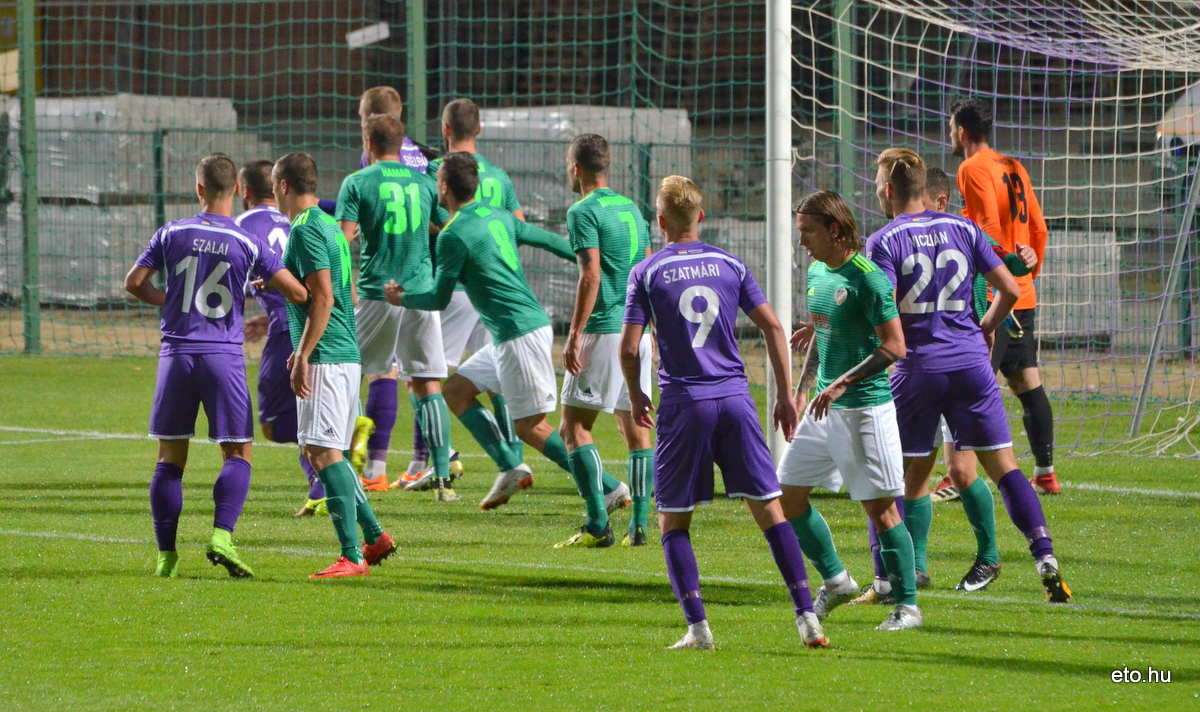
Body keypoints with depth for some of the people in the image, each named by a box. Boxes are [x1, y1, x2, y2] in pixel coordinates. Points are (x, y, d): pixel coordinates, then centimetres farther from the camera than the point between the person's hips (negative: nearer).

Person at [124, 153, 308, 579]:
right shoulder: (247, 244, -3)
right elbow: (298, 293, -4)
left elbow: (134, 283, 4)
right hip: (224, 356, -2)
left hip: (176, 353, 2)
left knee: (170, 457, 9)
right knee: (237, 454, 6)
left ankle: (166, 554, 7)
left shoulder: (172, 235, 1)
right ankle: (222, 536, -15)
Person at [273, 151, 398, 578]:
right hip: (346, 355, 10)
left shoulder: (306, 231, -12)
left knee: (324, 452, -12)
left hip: (325, 358, -10)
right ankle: (374, 536, 23)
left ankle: (352, 556, -16)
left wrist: (303, 356, -19)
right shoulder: (329, 227, 18)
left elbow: (323, 300, -20)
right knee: (322, 452, 18)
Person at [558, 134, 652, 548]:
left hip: (604, 329, -8)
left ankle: (598, 524, -13)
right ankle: (639, 525, 6)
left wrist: (574, 335, -16)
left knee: (573, 426, -4)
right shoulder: (631, 209, 16)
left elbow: (591, 277, -17)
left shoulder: (584, 212, -9)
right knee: (635, 426, 9)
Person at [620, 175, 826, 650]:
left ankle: (697, 625, -4)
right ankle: (807, 616, -3)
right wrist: (785, 396, 11)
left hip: (682, 405, -2)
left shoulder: (647, 273, 0)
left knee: (673, 521, 7)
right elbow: (773, 328, 5)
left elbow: (629, 348, -4)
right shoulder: (729, 265, 8)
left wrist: (636, 397, 14)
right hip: (735, 398, 2)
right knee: (769, 509, 5)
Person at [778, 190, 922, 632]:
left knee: (880, 507, -5)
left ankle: (907, 606, 3)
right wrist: (802, 389, 19)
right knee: (787, 494, 8)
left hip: (865, 407, -9)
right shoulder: (816, 273, 10)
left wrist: (842, 384, -21)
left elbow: (894, 347, -17)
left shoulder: (867, 278, -15)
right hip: (825, 407, 9)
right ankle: (835, 580, 23)